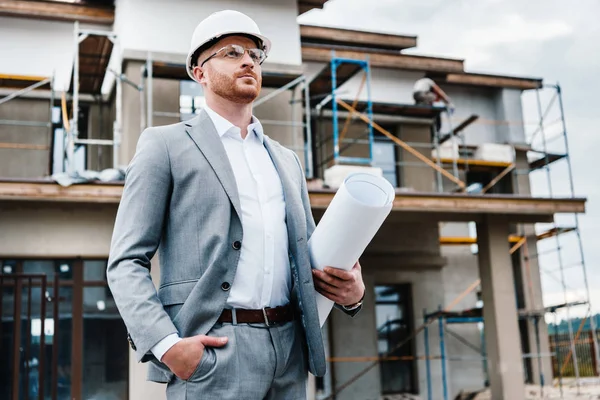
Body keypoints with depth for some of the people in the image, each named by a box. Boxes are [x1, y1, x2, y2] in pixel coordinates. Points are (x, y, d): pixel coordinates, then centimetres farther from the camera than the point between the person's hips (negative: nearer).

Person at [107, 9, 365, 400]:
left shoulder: (287, 160, 20)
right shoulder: (166, 144, 4)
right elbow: (127, 262, -2)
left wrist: (352, 291, 0)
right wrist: (165, 344, -17)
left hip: (290, 352, 5)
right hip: (211, 353, -5)